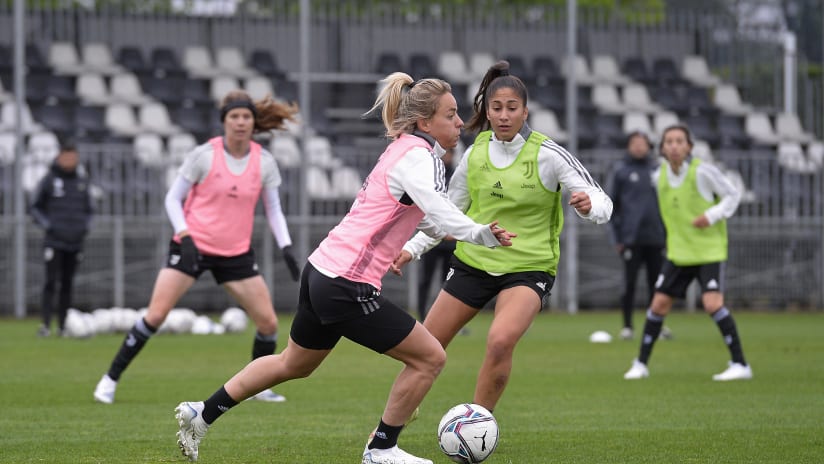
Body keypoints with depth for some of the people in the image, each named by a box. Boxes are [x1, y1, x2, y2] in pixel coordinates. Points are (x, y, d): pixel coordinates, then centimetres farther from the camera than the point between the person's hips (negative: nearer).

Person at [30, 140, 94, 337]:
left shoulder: (83, 181, 9)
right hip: (54, 241, -4)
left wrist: (86, 226, 3)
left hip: (75, 242, 4)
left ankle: (63, 325, 11)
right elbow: (36, 208, 5)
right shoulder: (49, 180, -1)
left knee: (67, 284, 7)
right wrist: (47, 225, -8)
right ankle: (46, 324, -15)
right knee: (51, 282, -12)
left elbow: (89, 209, 20)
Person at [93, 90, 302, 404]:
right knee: (155, 315, -12)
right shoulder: (204, 155, -10)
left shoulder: (264, 162, 0)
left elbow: (273, 209, 8)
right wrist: (184, 235, -19)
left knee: (268, 322, -1)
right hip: (192, 246, -3)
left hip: (236, 253, 3)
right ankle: (111, 379, 0)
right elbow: (173, 198, -5)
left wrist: (285, 246, -6)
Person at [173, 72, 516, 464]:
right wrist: (483, 235, -44)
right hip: (346, 287, -10)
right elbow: (441, 215, -34)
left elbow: (429, 221, 23)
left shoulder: (403, 150, 13)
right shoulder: (419, 157, -16)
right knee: (430, 358, -2)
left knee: (294, 364, 28)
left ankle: (201, 414, 34)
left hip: (321, 271, 10)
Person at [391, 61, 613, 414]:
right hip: (472, 262, 4)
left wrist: (589, 205, -36)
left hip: (528, 268, -4)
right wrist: (412, 249, 4)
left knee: (500, 341, -31)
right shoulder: (476, 152, 0)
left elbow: (602, 204, -13)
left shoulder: (547, 155, -12)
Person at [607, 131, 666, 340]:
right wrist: (617, 235, -4)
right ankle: (627, 325, 2)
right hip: (631, 240, -3)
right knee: (629, 283, -5)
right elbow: (611, 204, 2)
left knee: (656, 283, 5)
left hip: (656, 237, 3)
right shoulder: (620, 172, 3)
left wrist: (667, 232, 11)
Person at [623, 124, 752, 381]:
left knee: (712, 303, -20)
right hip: (678, 251, 5)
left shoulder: (703, 171, -15)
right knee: (659, 304, 3)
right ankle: (641, 364, 17)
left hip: (710, 251, -5)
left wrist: (712, 215, -19)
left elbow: (733, 195, -6)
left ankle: (740, 365, -13)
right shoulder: (660, 176, 1)